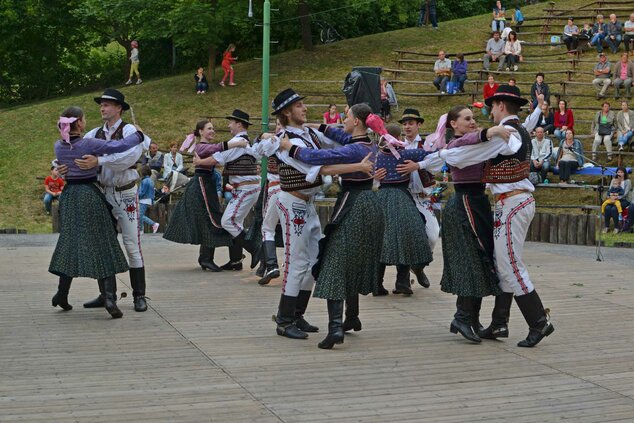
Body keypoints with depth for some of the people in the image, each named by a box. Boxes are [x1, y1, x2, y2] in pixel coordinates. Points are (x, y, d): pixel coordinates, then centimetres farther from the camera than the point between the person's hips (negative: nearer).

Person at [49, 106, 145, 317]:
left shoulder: (59, 146, 2)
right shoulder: (88, 144, -15)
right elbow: (120, 146, -19)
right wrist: (138, 134, -2)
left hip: (68, 195, 5)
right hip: (90, 195, -5)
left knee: (70, 244, 17)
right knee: (102, 245, -1)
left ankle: (62, 293, 21)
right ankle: (109, 296, -7)